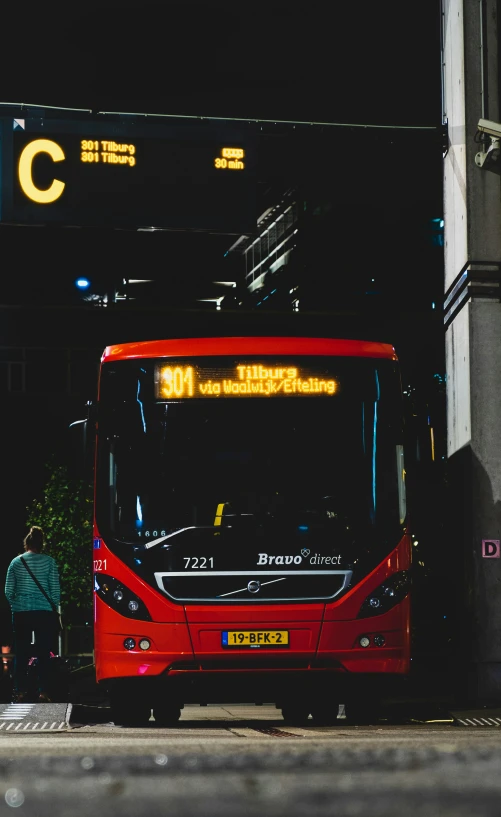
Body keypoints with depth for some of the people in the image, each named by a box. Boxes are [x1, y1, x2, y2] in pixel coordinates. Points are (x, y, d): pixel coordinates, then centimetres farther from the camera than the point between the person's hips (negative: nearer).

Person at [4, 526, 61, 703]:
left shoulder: (16, 562, 4)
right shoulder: (49, 561, -1)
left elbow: (8, 591, 5)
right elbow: (55, 589, -1)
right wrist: (54, 608, 11)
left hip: (21, 612, 1)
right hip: (44, 612, -1)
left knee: (21, 653, 6)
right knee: (43, 654, 1)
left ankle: (20, 692, 2)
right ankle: (42, 693, -3)